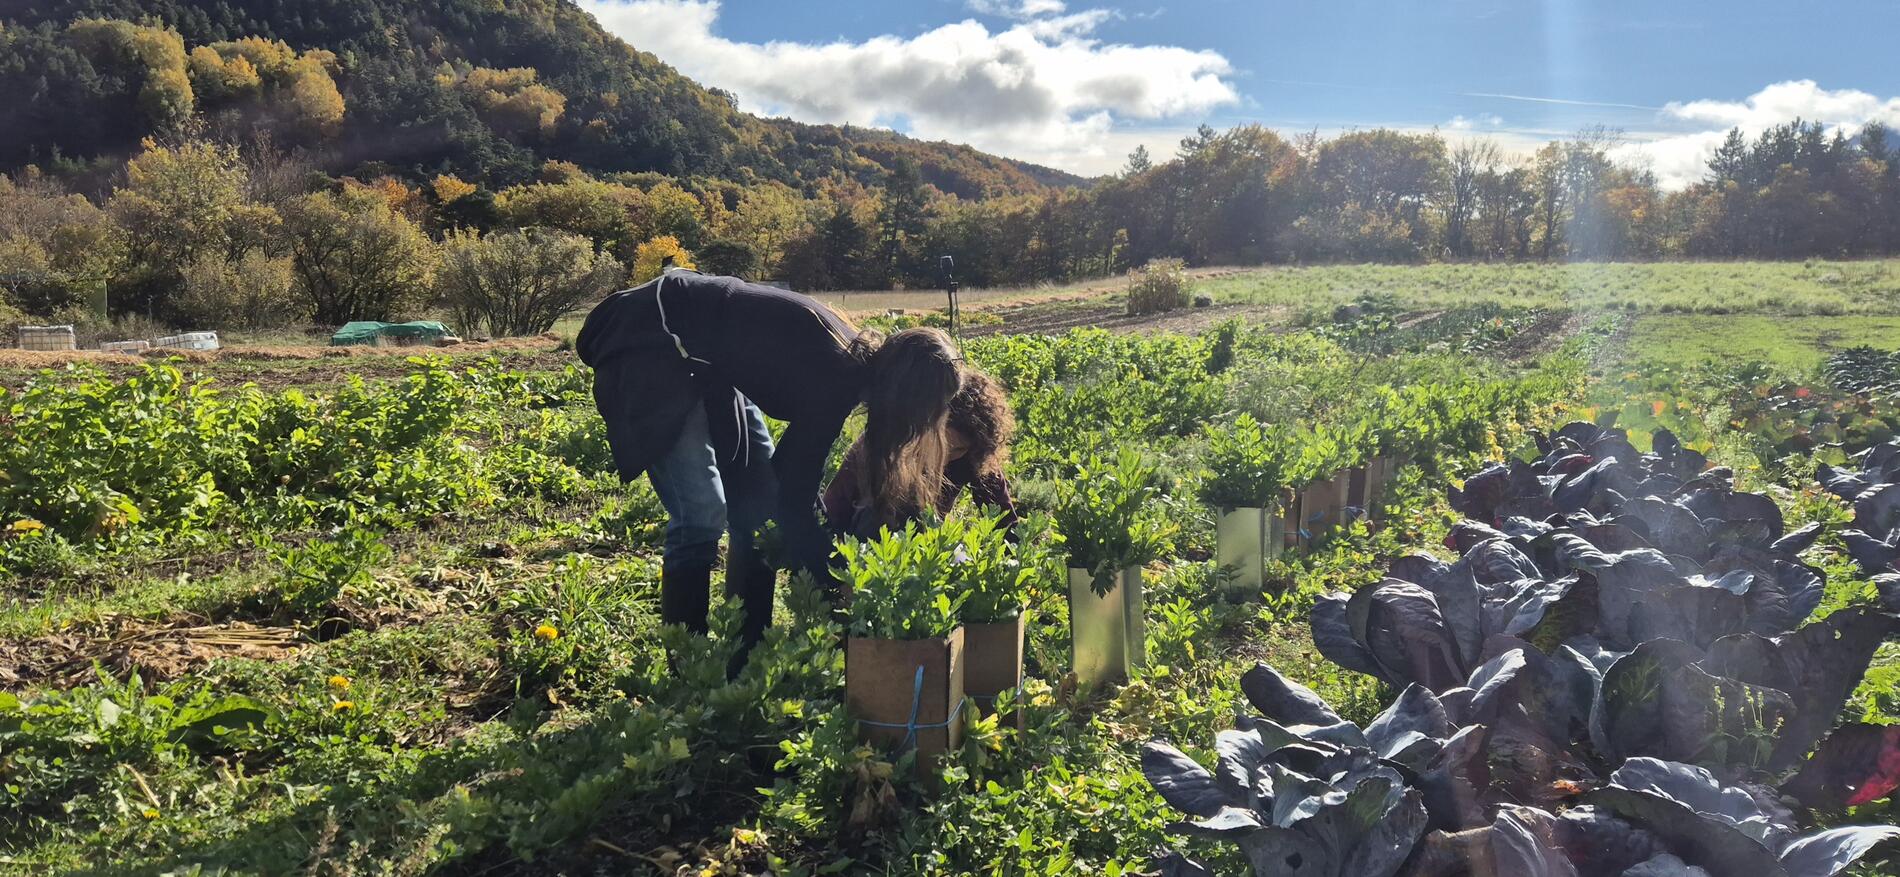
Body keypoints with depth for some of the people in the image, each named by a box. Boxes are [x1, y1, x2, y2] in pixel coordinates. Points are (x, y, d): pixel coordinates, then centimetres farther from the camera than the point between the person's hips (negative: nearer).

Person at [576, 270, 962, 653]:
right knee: (702, 514, -16)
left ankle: (746, 654, 14)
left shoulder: (854, 357, 0)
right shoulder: (834, 379, -27)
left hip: (704, 361, 10)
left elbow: (796, 473, 10)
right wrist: (838, 583, -15)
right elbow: (795, 498, -22)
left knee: (760, 501, 7)